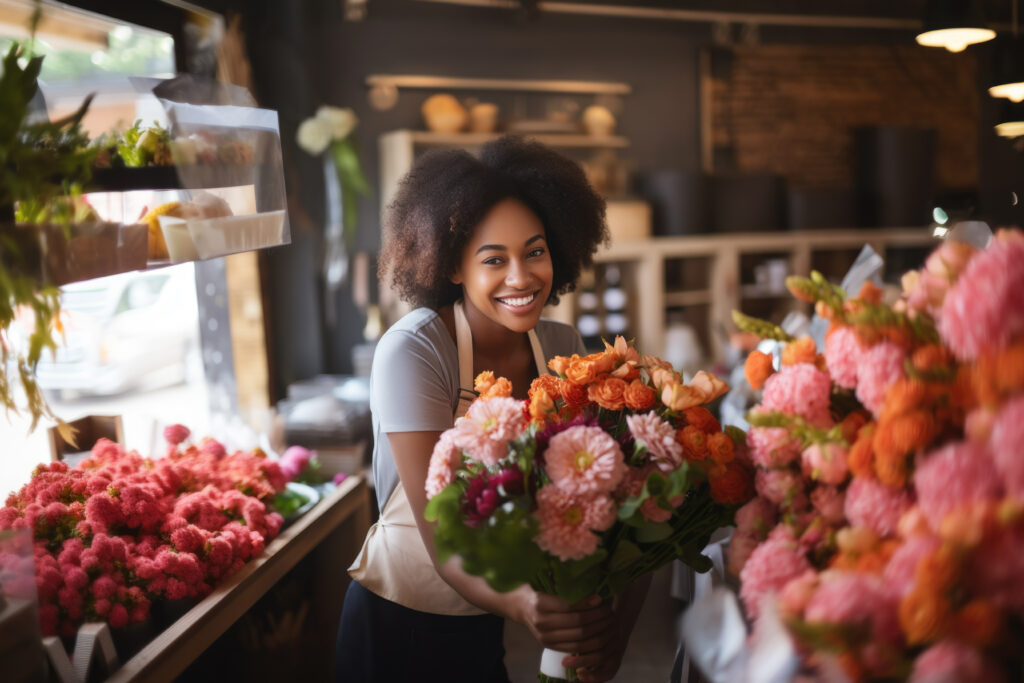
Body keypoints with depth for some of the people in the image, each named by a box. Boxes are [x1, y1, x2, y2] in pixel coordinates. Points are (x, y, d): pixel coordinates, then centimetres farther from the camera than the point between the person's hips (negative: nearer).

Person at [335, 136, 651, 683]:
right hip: (397, 627, -4)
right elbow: (439, 530, -28)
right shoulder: (410, 352, -22)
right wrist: (522, 604, -46)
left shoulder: (563, 347, -6)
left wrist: (618, 618, -28)